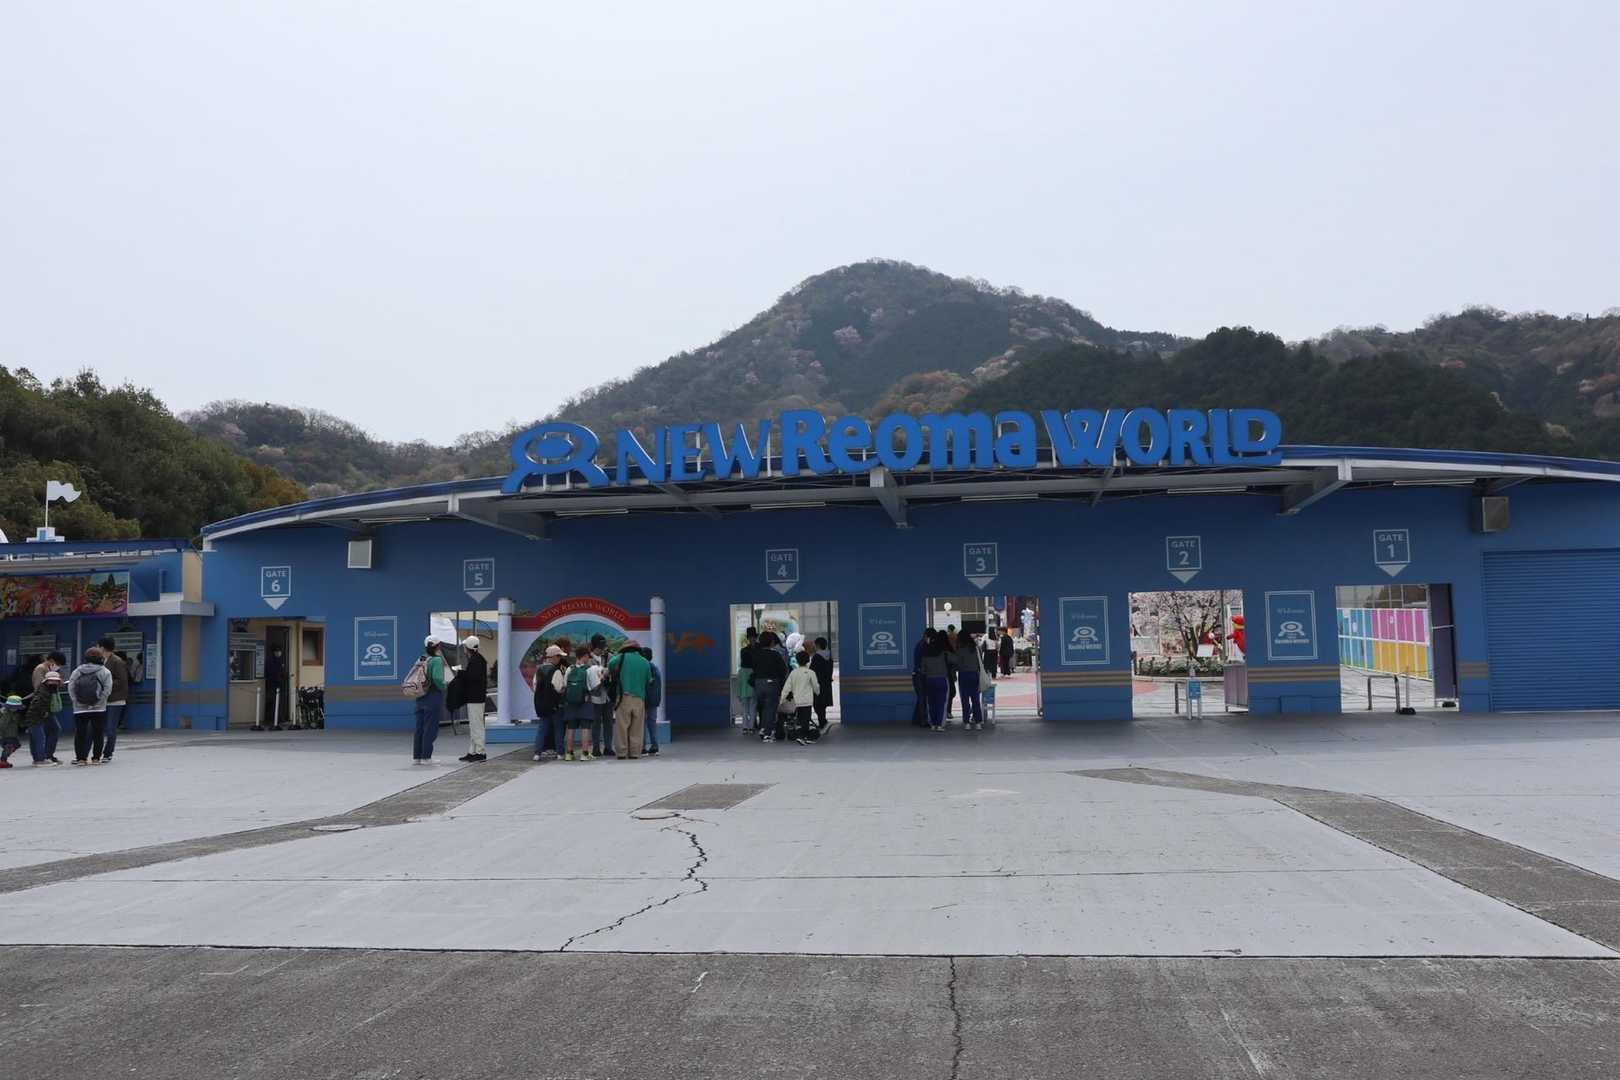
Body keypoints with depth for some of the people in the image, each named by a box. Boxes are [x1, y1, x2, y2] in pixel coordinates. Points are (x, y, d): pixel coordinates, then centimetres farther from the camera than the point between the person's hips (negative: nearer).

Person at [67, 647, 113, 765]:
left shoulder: (77, 671, 5)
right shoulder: (104, 672, -2)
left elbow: (70, 688, -2)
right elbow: (107, 689, -10)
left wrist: (76, 701, -1)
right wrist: (99, 701, -6)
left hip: (80, 709, 2)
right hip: (99, 709, -2)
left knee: (80, 733, 8)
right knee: (98, 734, 5)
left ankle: (81, 758, 7)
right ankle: (96, 758, 6)